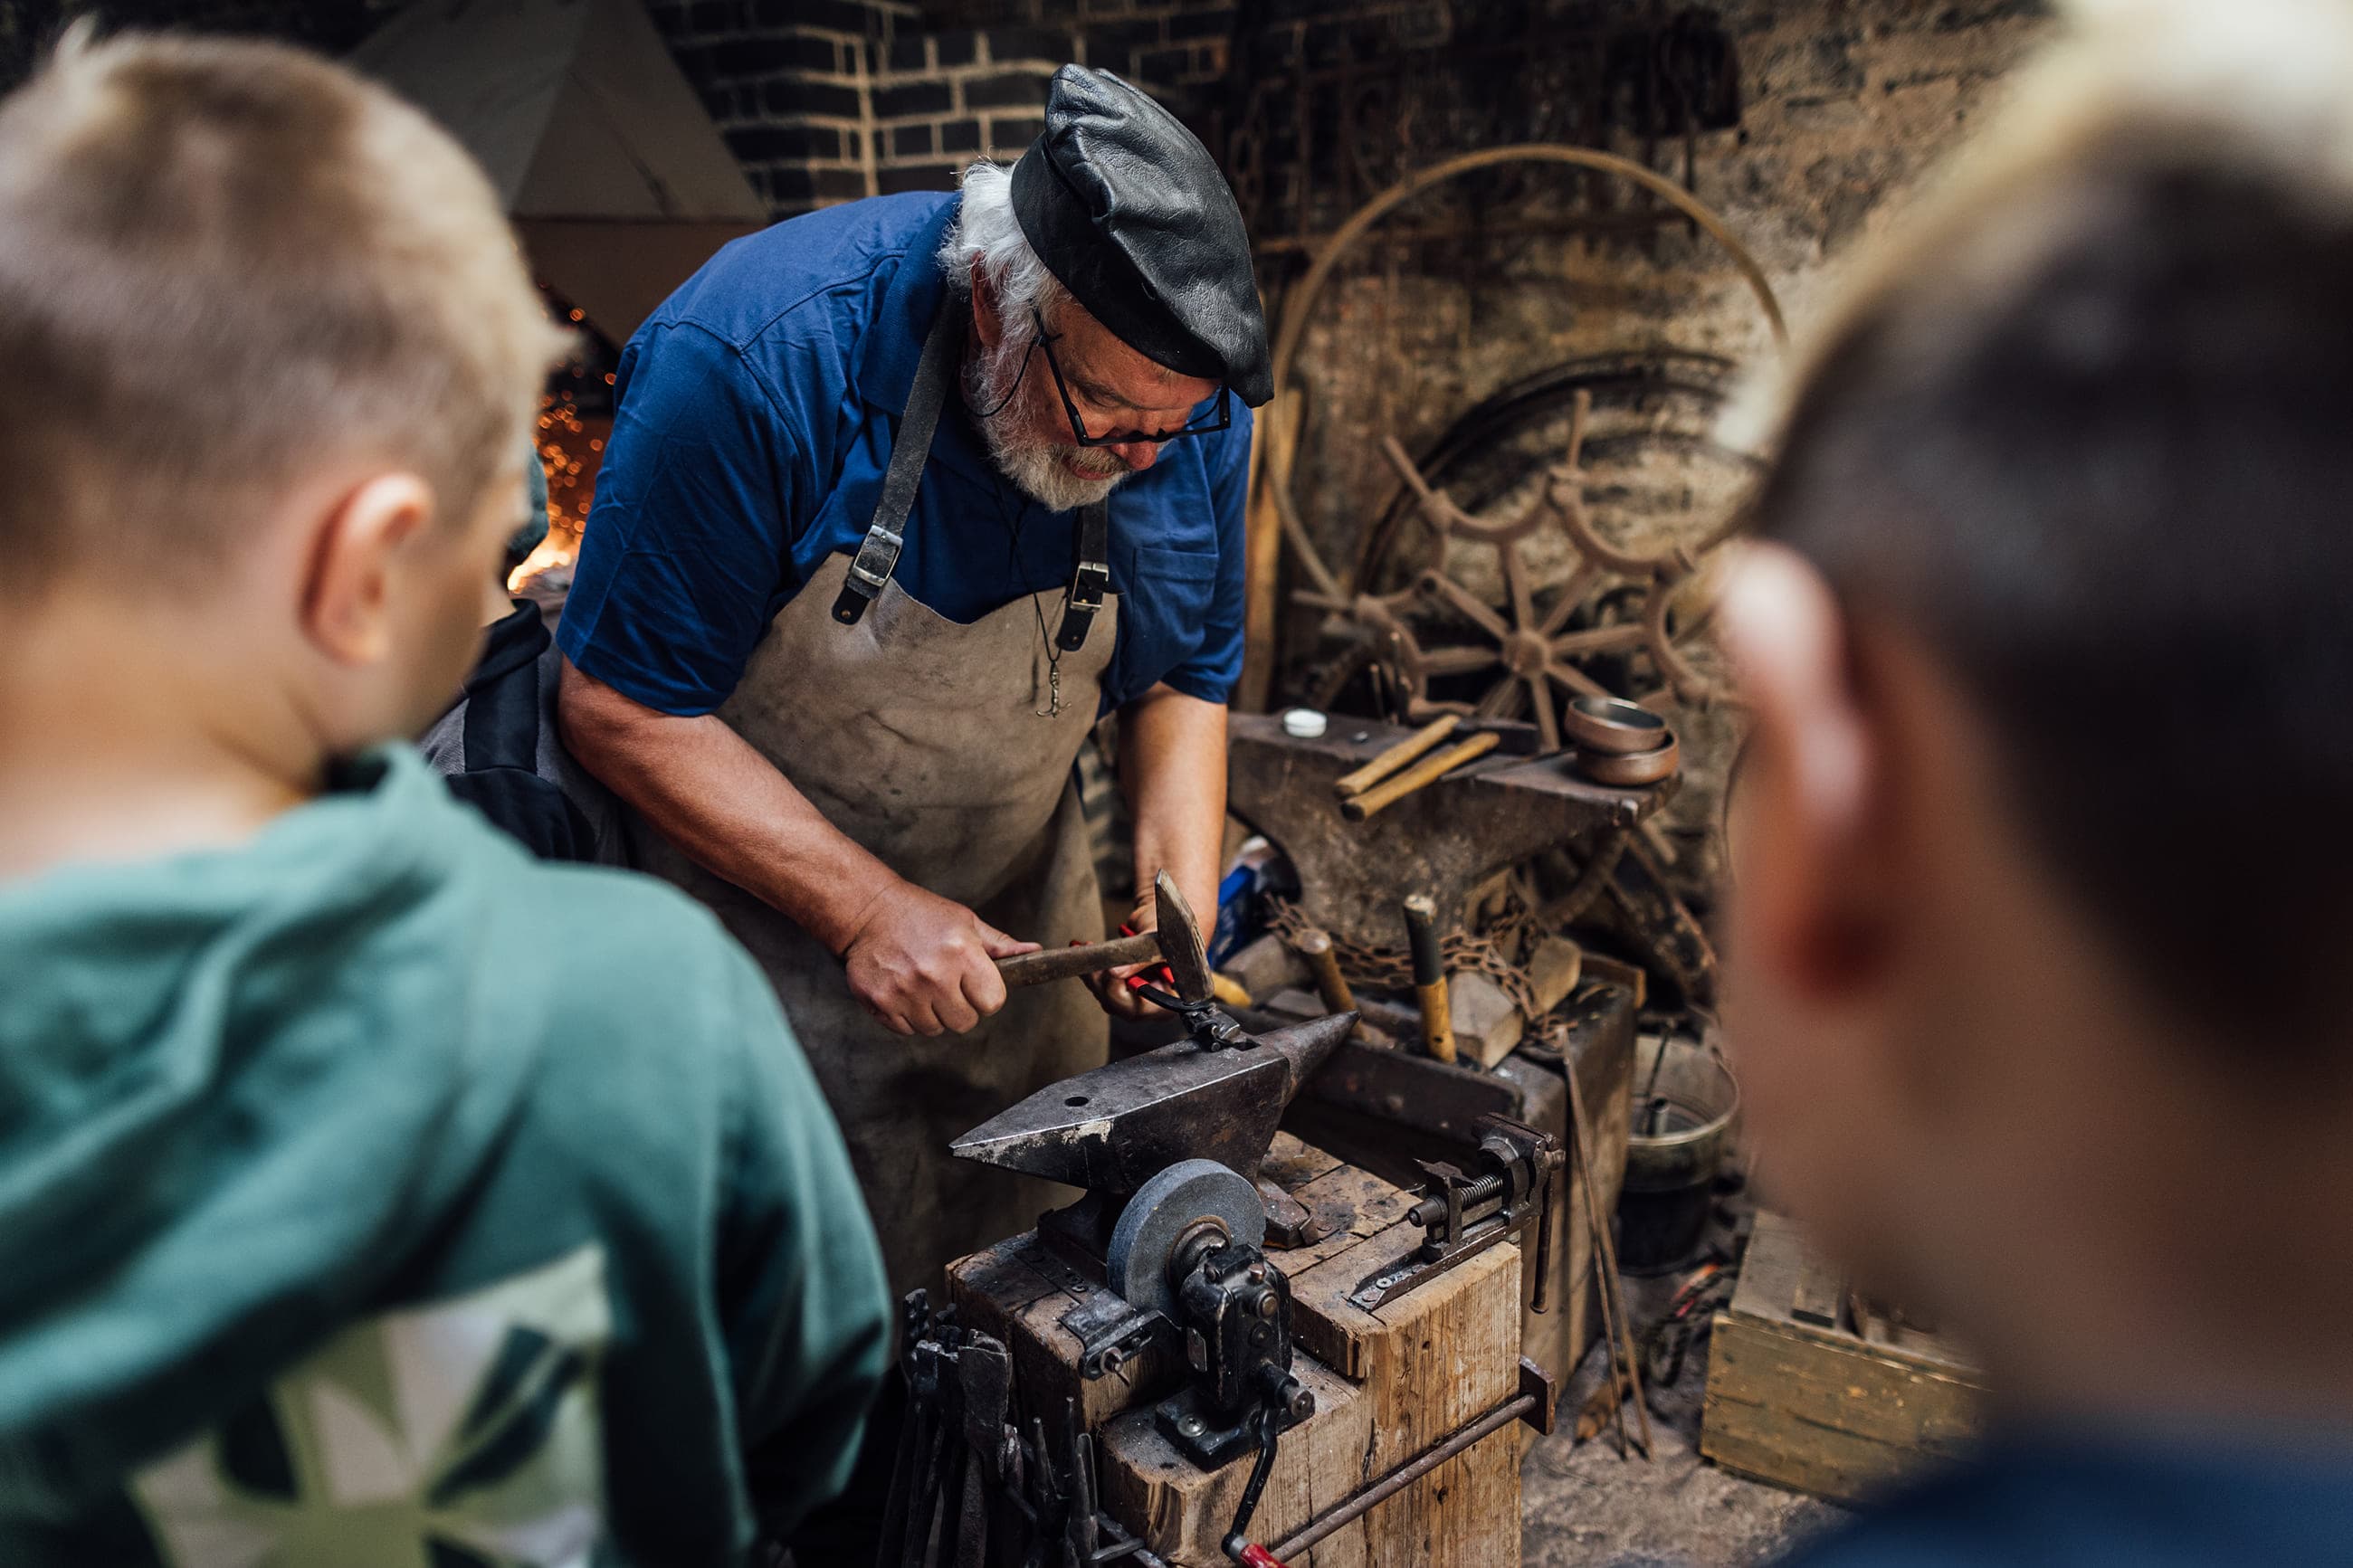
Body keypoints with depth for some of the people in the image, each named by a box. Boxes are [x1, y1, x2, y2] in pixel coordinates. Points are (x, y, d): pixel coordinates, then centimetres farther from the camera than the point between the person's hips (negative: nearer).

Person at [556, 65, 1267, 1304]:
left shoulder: (1188, 392, -12)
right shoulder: (754, 359, -29)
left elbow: (1186, 675, 2)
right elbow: (625, 706, -22)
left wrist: (1180, 876, -15)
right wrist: (867, 908, -26)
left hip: (1020, 911, 5)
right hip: (756, 891, -4)